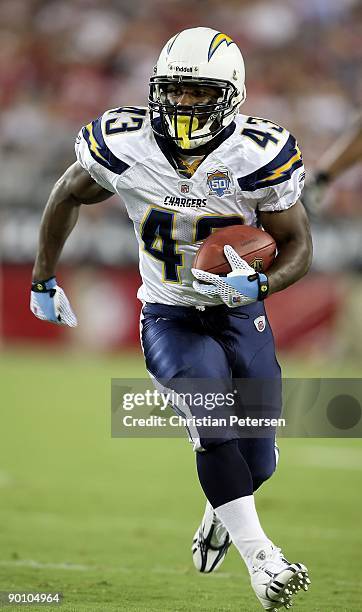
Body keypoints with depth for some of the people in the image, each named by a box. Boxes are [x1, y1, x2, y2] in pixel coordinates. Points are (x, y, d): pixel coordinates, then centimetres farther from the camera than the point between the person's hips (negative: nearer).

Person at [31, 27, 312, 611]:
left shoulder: (257, 156, -17)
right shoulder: (125, 146, -15)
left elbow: (298, 245, -7)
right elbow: (69, 195, 6)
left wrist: (259, 283, -28)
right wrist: (43, 279, 11)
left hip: (240, 315, 1)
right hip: (169, 317, -1)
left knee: (256, 462, 4)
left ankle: (221, 513, 41)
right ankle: (259, 556, -23)